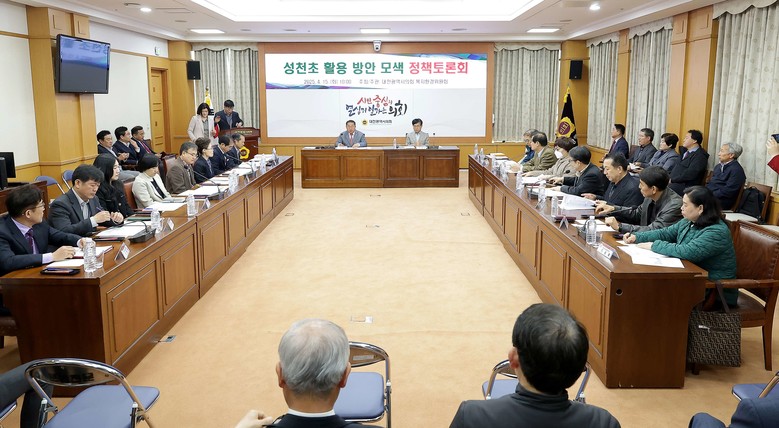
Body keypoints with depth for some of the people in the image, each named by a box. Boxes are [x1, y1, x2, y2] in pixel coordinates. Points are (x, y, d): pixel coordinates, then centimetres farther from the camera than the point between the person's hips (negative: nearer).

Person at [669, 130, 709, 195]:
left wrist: (672, 179, -16)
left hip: (685, 186, -8)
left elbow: (690, 173, -17)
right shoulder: (686, 152, 22)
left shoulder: (700, 156, -5)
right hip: (673, 182, 8)